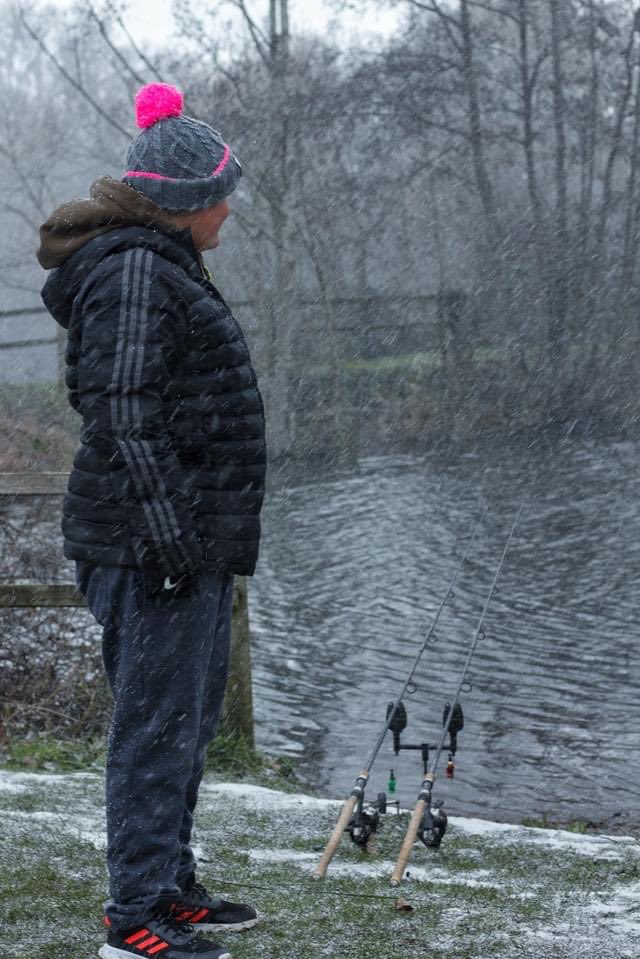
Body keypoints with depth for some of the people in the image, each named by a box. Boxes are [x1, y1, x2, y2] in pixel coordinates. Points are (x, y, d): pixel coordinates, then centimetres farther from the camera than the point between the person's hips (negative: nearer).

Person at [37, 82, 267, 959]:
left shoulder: (164, 268, 19)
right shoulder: (133, 272, -15)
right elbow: (124, 412, -21)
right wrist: (168, 531, -24)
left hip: (193, 537, 11)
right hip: (155, 542, -11)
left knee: (188, 720, 17)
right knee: (157, 722, -5)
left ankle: (171, 888, 29)